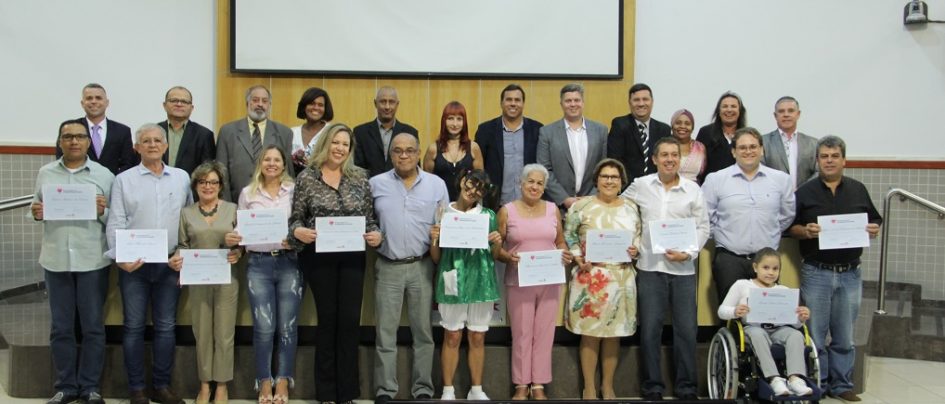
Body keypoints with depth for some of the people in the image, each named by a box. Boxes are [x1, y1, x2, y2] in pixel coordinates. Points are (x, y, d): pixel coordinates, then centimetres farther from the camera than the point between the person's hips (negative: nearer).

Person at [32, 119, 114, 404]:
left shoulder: (104, 175, 1)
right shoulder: (45, 173, 9)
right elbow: (36, 208, 13)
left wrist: (102, 212, -18)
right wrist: (36, 213, -9)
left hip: (93, 260, -2)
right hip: (56, 259, 2)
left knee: (93, 326, 5)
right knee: (60, 326, 8)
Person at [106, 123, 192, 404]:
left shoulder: (182, 178, 8)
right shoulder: (123, 180, 2)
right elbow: (115, 223, -3)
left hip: (170, 264, 2)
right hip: (134, 264, -2)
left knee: (166, 326, 7)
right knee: (134, 326, 4)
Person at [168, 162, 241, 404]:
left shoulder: (232, 209, 4)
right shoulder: (186, 213, 8)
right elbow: (182, 245, 7)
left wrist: (238, 253, -16)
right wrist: (175, 259, -12)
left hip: (226, 280, -1)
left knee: (224, 333, 2)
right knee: (202, 333, 7)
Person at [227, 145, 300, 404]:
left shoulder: (294, 190, 3)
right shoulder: (247, 193, 10)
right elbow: (241, 230, 12)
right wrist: (232, 239, -9)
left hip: (289, 263, -1)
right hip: (258, 264, 1)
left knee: (288, 326, 1)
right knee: (264, 327, -2)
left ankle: (283, 382, 12)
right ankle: (264, 382, 11)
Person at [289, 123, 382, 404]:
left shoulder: (360, 176, 6)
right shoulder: (307, 178, 0)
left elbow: (369, 217, 8)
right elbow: (296, 219, 1)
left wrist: (375, 234, -11)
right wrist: (298, 231, -20)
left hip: (352, 257, 2)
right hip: (319, 257, -2)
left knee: (350, 319, 2)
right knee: (328, 319, 3)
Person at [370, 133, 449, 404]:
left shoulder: (436, 184, 4)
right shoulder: (376, 184, 3)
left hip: (422, 266, 1)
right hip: (387, 267, 0)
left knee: (423, 330, 7)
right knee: (385, 331, 3)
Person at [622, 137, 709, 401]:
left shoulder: (693, 189, 3)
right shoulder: (640, 185, 3)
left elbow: (703, 227, 5)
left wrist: (689, 252, -9)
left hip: (684, 269, 0)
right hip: (650, 267, 0)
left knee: (687, 329, 4)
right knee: (650, 329, 3)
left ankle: (686, 387, 17)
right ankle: (652, 387, 15)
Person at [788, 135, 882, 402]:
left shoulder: (858, 190, 8)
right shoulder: (805, 192, 2)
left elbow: (874, 222, 13)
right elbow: (789, 227, 2)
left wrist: (874, 230, -9)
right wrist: (804, 231, -18)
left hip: (850, 273, 2)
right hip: (816, 273, -2)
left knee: (844, 336, 9)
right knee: (815, 335, 4)